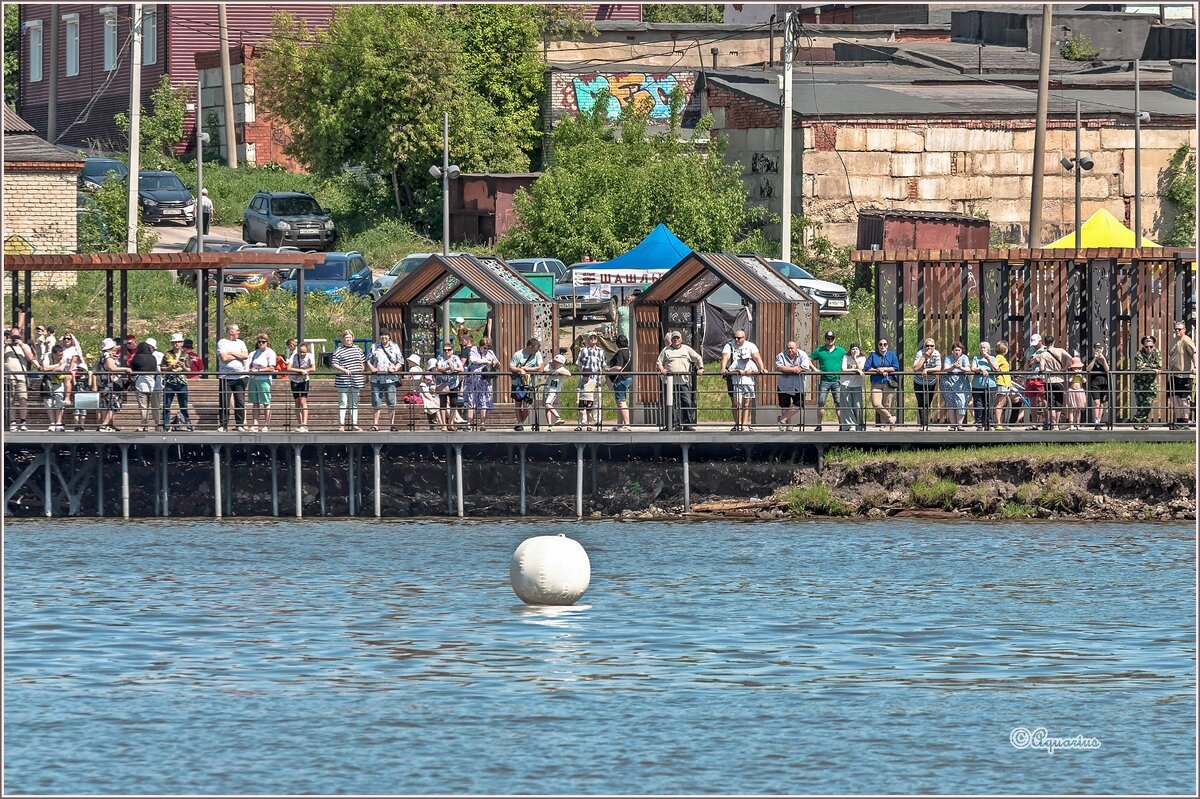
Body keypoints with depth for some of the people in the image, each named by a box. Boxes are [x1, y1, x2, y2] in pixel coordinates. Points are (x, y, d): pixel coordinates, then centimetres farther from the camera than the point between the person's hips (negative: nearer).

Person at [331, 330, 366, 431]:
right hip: (343, 381, -5)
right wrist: (343, 370, -22)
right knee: (343, 403, -4)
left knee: (354, 403, 10)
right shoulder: (338, 351, -2)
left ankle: (354, 424, 16)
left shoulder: (358, 350, 13)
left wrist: (364, 376, 16)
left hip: (356, 381, 5)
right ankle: (341, 425, -3)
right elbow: (334, 365, -7)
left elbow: (363, 363, 20)